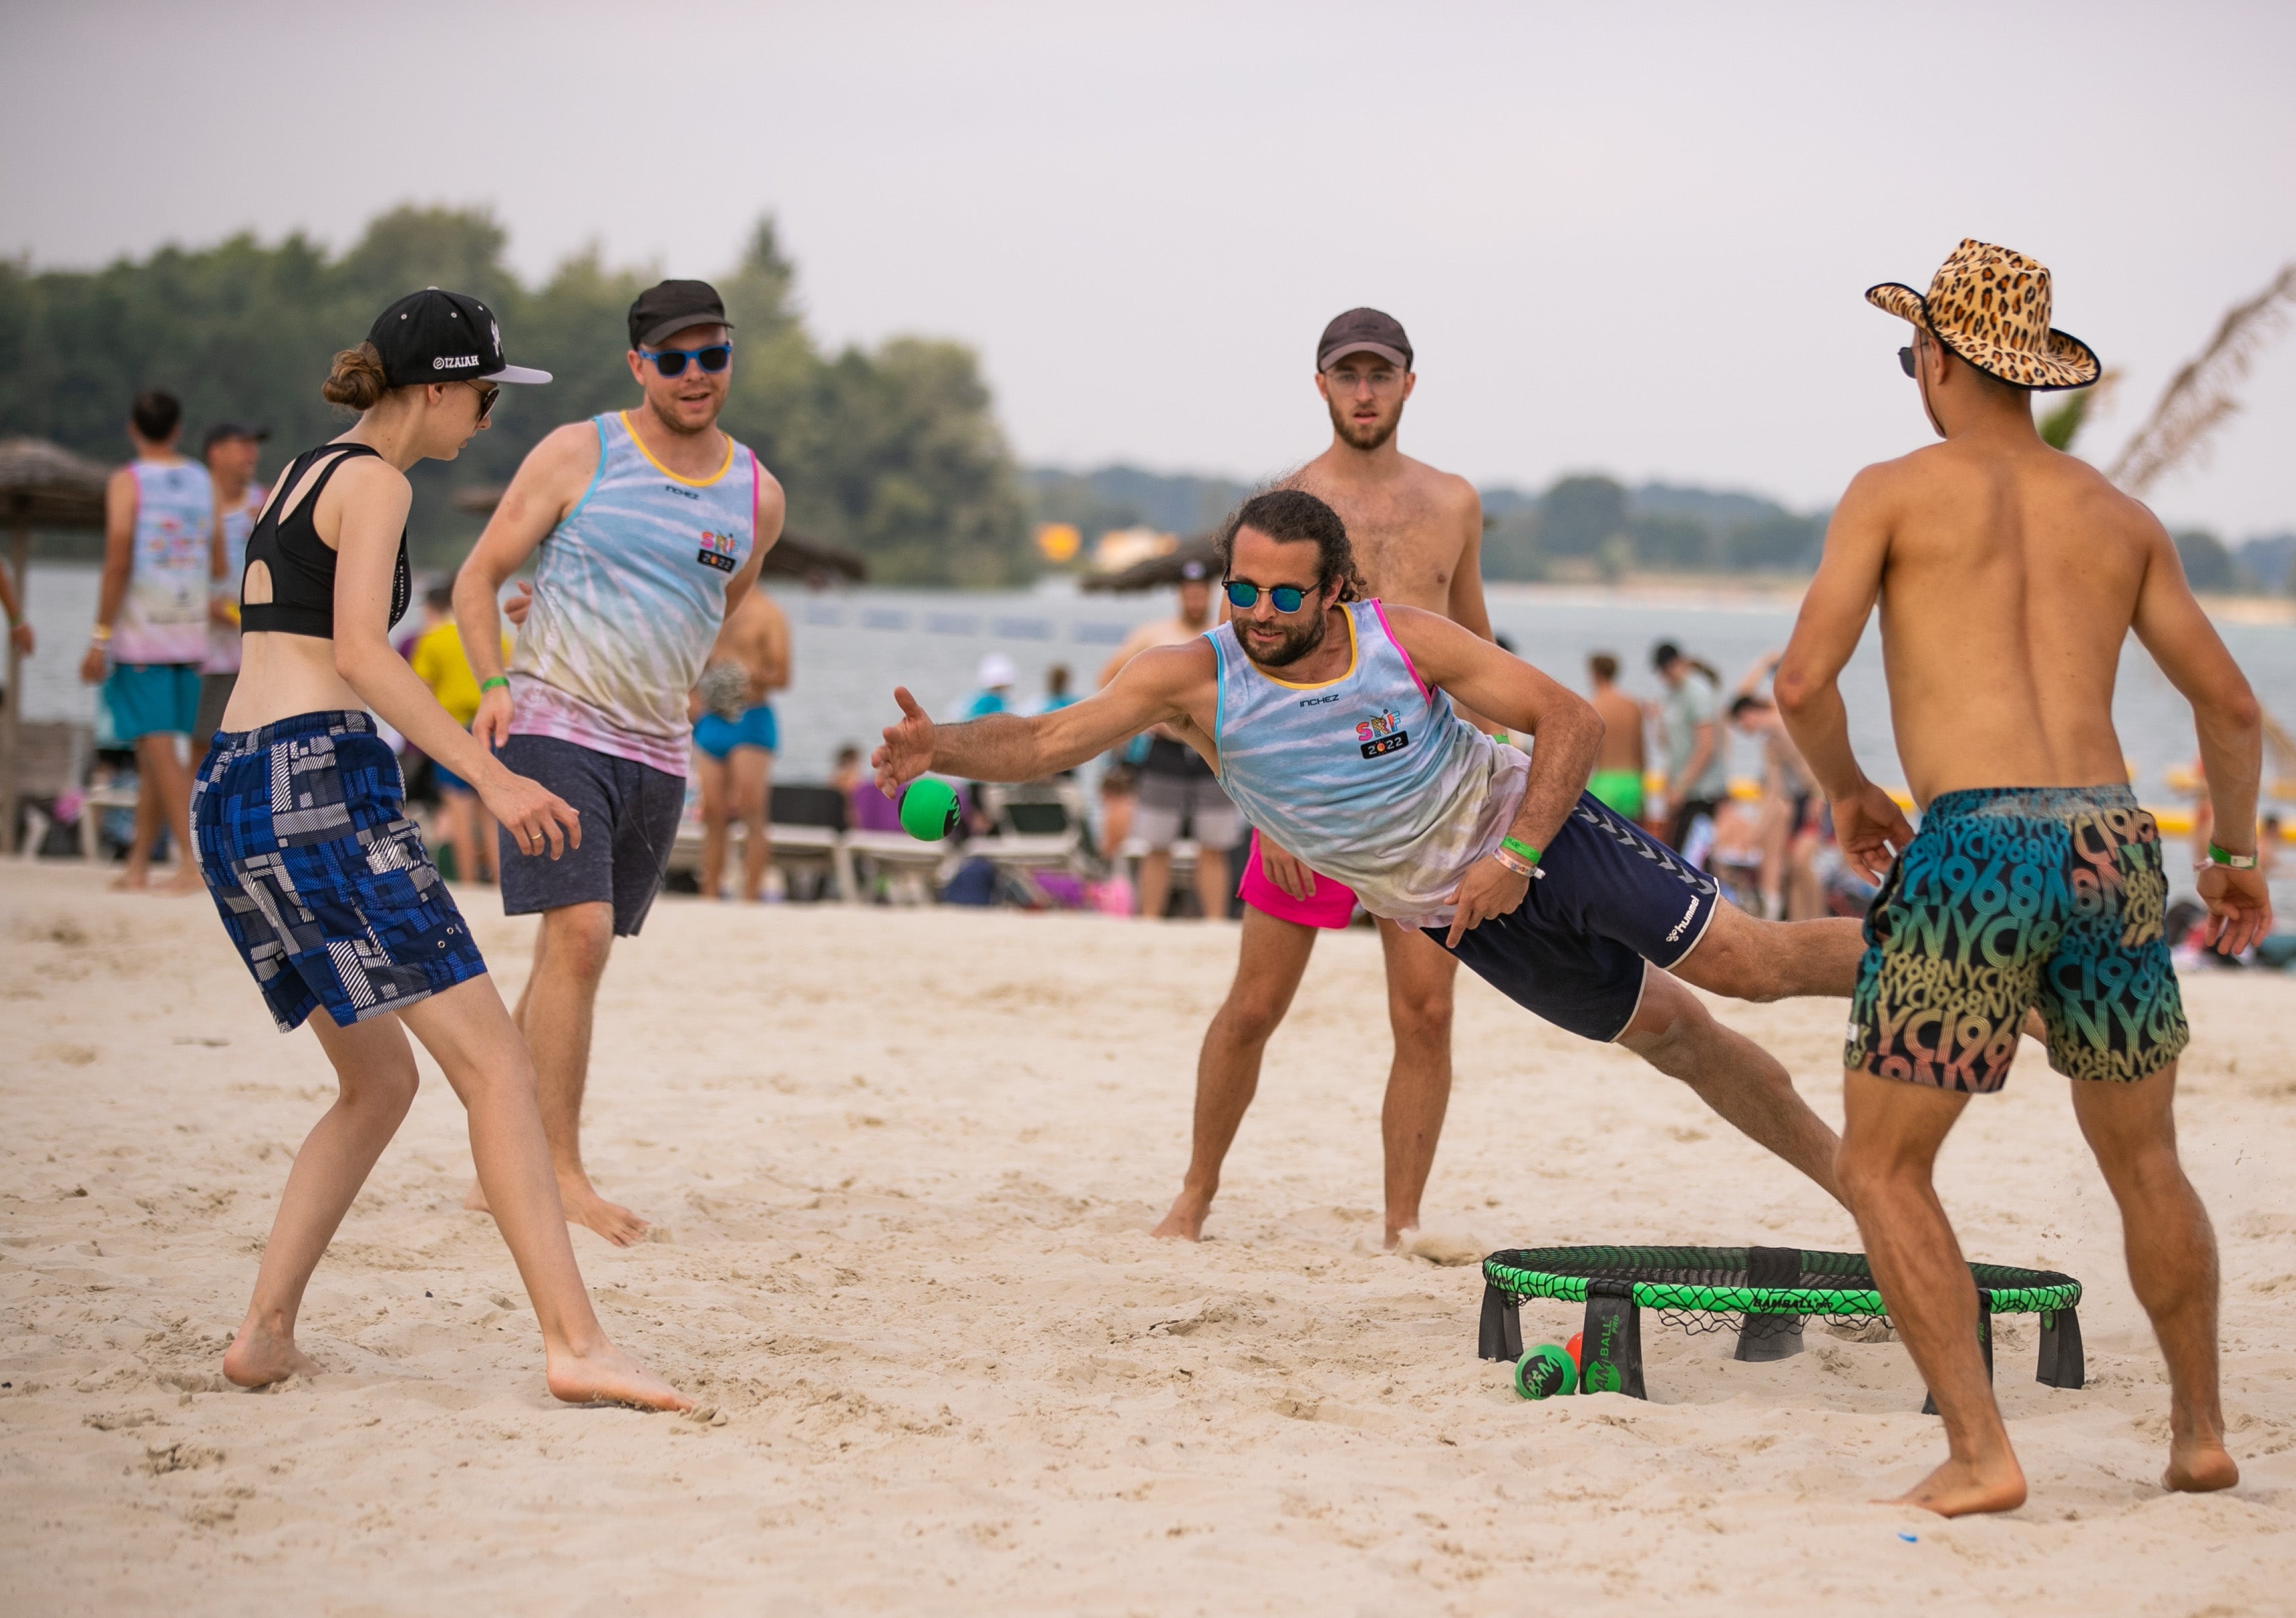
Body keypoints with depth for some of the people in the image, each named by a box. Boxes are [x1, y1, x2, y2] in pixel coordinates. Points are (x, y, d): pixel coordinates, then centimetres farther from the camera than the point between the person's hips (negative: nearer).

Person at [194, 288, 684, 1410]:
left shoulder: (298, 475, 23)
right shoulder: (375, 482, -3)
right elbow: (359, 652, -16)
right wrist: (491, 777, -21)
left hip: (230, 790, 9)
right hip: (318, 780, -9)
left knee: (380, 1080, 18)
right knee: (494, 1064, -12)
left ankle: (264, 1333, 10)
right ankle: (574, 1342, -21)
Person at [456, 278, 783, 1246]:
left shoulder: (757, 497, 9)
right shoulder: (578, 455, -2)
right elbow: (479, 576, 2)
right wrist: (493, 681, -12)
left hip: (657, 753, 5)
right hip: (553, 727, -5)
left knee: (574, 953, 8)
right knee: (579, 933, -18)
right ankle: (560, 1173, -16)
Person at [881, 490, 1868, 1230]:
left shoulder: (1406, 641, -24)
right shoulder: (1194, 679, -20)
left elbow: (1571, 721, -19)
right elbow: (1046, 741, -27)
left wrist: (1518, 855, -29)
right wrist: (941, 748, -46)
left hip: (1534, 828, -2)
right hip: (1456, 911, 2)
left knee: (1749, 962, -7)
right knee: (1673, 1034, 10)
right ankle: (1851, 1176, 23)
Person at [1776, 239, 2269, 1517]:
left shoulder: (1899, 490, 6)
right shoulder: (2119, 516, 18)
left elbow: (1805, 679, -2)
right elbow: (2233, 705, 19)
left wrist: (1848, 790, 17)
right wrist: (2236, 856, 33)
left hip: (1971, 847, -4)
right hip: (2113, 845, 4)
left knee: (1886, 1170, 8)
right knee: (2146, 1163, 24)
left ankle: (1980, 1453, -3)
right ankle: (2202, 1432, 28)